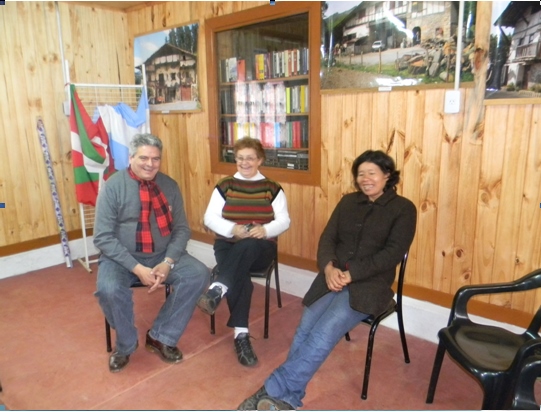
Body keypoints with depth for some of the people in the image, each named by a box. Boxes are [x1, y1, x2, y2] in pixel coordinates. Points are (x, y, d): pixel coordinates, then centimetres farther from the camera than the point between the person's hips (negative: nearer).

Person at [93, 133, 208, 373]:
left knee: (198, 275, -19)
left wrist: (168, 262, -16)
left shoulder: (169, 186, 1)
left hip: (162, 256, 3)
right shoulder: (113, 186, -9)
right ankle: (125, 344, 1)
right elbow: (103, 237, -13)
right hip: (121, 258, -2)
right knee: (108, 289, -32)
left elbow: (181, 229, 1)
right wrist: (137, 268, -22)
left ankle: (161, 337, 0)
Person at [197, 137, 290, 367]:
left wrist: (265, 230, -23)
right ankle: (241, 335, -33)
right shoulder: (224, 186, 8)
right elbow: (210, 218, 0)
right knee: (240, 277, -33)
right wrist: (232, 229, -20)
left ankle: (217, 290, -44)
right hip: (228, 245, 1)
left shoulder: (272, 188, 7)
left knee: (248, 246, -39)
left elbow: (284, 221, 0)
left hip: (260, 248, 0)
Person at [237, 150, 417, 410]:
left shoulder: (403, 209, 3)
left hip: (369, 285, -4)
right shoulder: (348, 202, 15)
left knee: (324, 334, -25)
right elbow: (327, 238, 8)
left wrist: (351, 274, -18)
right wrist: (329, 267, -14)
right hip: (333, 278, 4)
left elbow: (393, 253, -8)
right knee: (304, 330, -19)